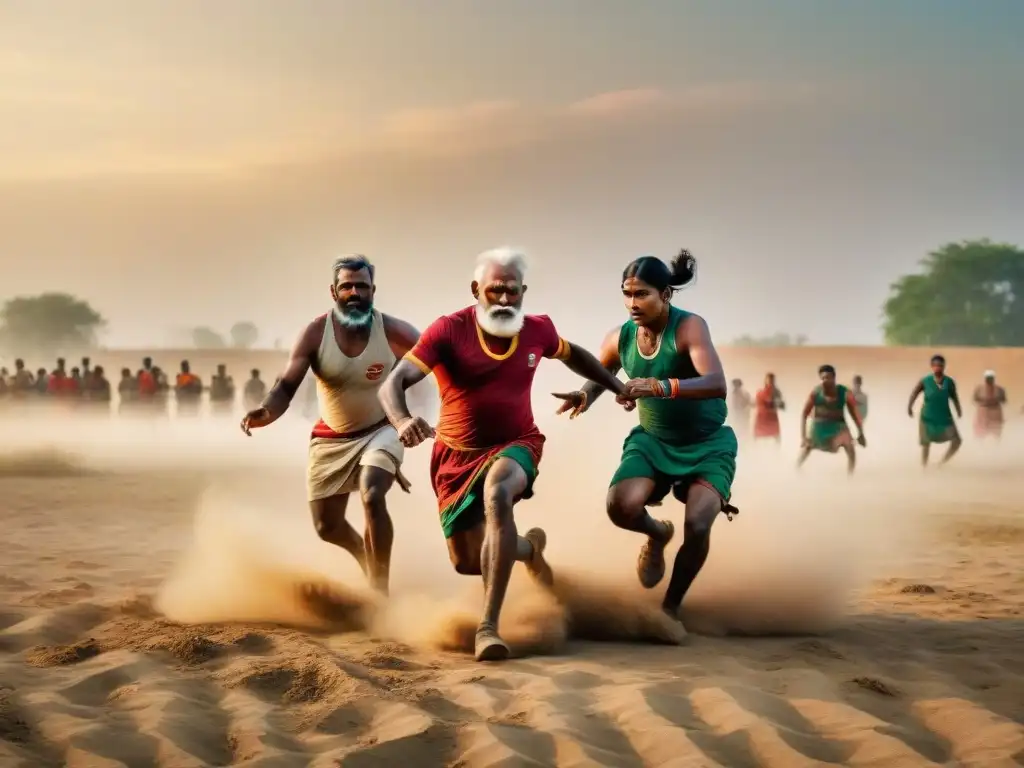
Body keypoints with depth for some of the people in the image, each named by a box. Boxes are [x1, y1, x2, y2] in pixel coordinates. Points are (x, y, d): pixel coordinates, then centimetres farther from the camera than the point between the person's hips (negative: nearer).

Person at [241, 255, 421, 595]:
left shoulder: (393, 332, -19)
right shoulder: (316, 334, -16)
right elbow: (286, 386, -21)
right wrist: (265, 412, -43)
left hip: (380, 431, -3)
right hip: (331, 438, 3)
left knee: (372, 497, -30)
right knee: (327, 527, 12)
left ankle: (380, 590, -19)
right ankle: (368, 560, 46)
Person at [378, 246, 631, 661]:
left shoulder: (538, 330, -6)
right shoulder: (448, 331, -18)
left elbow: (571, 354, 19)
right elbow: (392, 384, -28)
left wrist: (620, 388, 19)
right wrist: (402, 420, -49)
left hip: (515, 445, -1)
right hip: (457, 455, 1)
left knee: (497, 494, -37)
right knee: (467, 562, 8)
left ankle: (488, 627, -36)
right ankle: (529, 547, 47)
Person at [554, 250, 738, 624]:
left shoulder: (689, 327, -23)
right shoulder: (620, 339, -8)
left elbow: (717, 384, -39)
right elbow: (597, 380, 11)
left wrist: (661, 387, -54)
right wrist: (582, 397, -15)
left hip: (708, 445, -3)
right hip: (653, 440, 4)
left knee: (697, 525, -26)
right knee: (620, 506, -24)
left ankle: (671, 607, 2)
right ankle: (657, 534, 14)